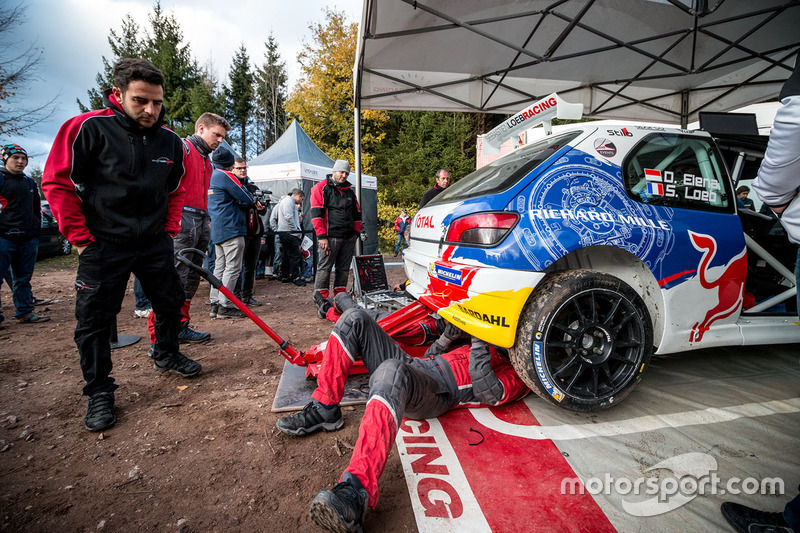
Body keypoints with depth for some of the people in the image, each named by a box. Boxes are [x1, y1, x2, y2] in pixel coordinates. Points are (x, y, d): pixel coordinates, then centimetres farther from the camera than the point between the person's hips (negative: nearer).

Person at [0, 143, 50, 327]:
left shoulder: (30, 183, 18)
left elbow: (37, 209, 26)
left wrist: (37, 229, 18)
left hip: (28, 239, 5)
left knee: (23, 278, 10)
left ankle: (24, 312, 16)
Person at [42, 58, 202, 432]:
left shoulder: (170, 141, 2)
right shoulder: (88, 128, -12)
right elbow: (57, 182, -8)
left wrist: (170, 231, 7)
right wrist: (80, 238, -9)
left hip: (155, 243, 4)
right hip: (103, 245, -4)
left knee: (170, 303, 13)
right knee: (95, 320, 2)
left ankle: (166, 355, 39)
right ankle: (99, 391, 20)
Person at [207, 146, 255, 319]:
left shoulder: (211, 176, 20)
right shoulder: (225, 175, -8)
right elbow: (246, 198, -11)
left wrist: (251, 202, 12)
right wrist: (253, 200, 12)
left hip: (216, 230, 10)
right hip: (231, 228, -10)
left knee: (220, 266, 11)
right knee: (233, 267, -7)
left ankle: (215, 304, 12)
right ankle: (225, 306, -7)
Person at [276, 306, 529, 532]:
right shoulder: (493, 347, 34)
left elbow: (489, 393, -12)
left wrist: (479, 343, -8)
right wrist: (449, 336, 16)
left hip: (437, 392, -8)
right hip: (412, 365, 8)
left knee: (392, 371, -44)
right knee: (355, 319, -8)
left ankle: (356, 490, -50)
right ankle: (324, 410, -8)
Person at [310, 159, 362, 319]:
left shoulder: (349, 191, 19)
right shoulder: (321, 188, 1)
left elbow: (357, 214, 25)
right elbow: (316, 213, -7)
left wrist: (356, 232, 15)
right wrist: (321, 236, -14)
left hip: (348, 238, 6)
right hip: (330, 237, -6)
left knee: (344, 269, 9)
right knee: (324, 269, -5)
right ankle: (321, 303, 1)